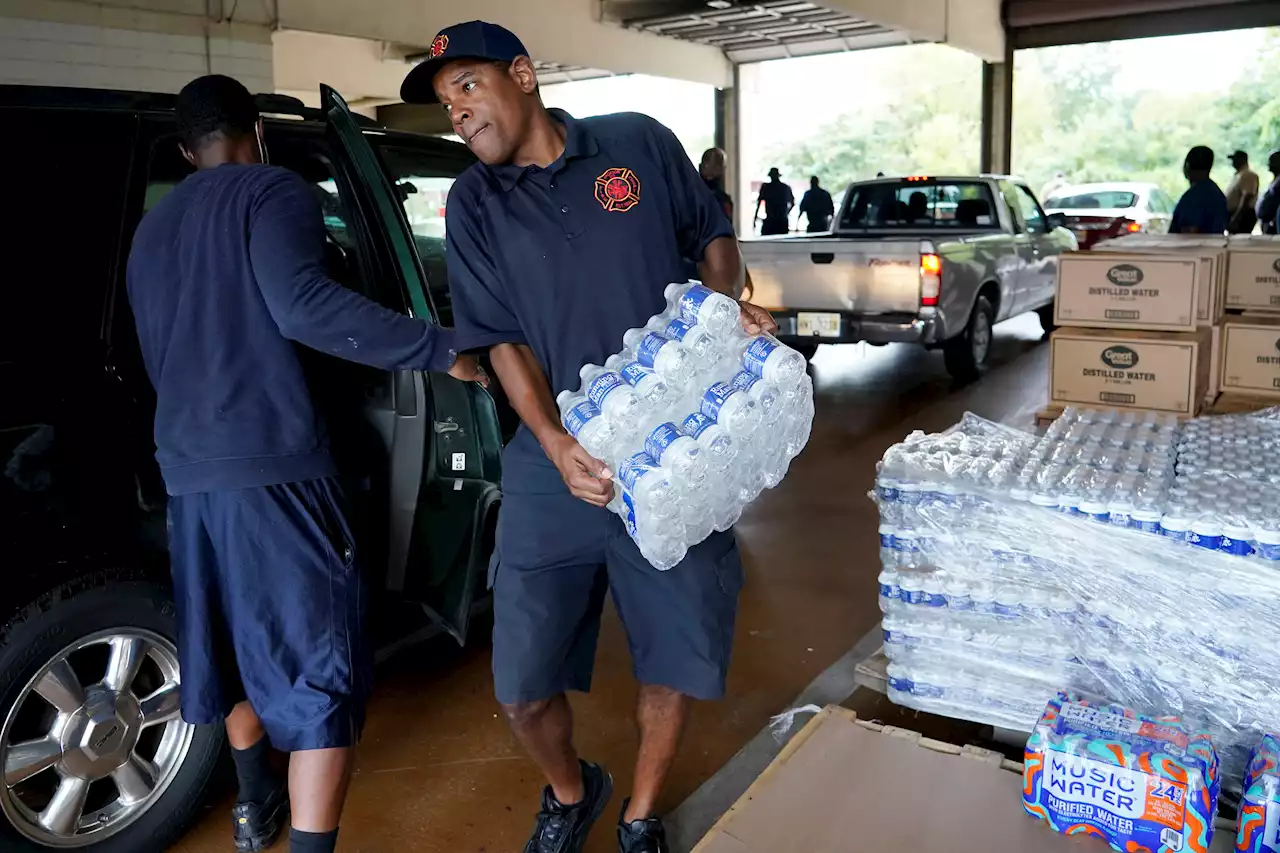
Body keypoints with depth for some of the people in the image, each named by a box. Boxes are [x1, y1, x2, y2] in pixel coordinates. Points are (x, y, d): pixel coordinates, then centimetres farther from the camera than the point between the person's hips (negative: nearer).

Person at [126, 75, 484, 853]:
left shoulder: (152, 231, 20)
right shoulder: (272, 191, -4)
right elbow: (301, 306, -23)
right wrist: (442, 349, -21)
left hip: (188, 472, 8)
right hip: (274, 467, -8)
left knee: (235, 642, 24)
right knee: (320, 670, -3)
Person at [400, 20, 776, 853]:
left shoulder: (641, 143, 3)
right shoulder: (474, 206, 4)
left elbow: (712, 234, 15)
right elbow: (504, 342, -1)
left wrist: (728, 303, -6)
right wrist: (556, 445, -17)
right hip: (557, 463, 1)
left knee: (680, 663, 8)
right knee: (524, 685, 4)